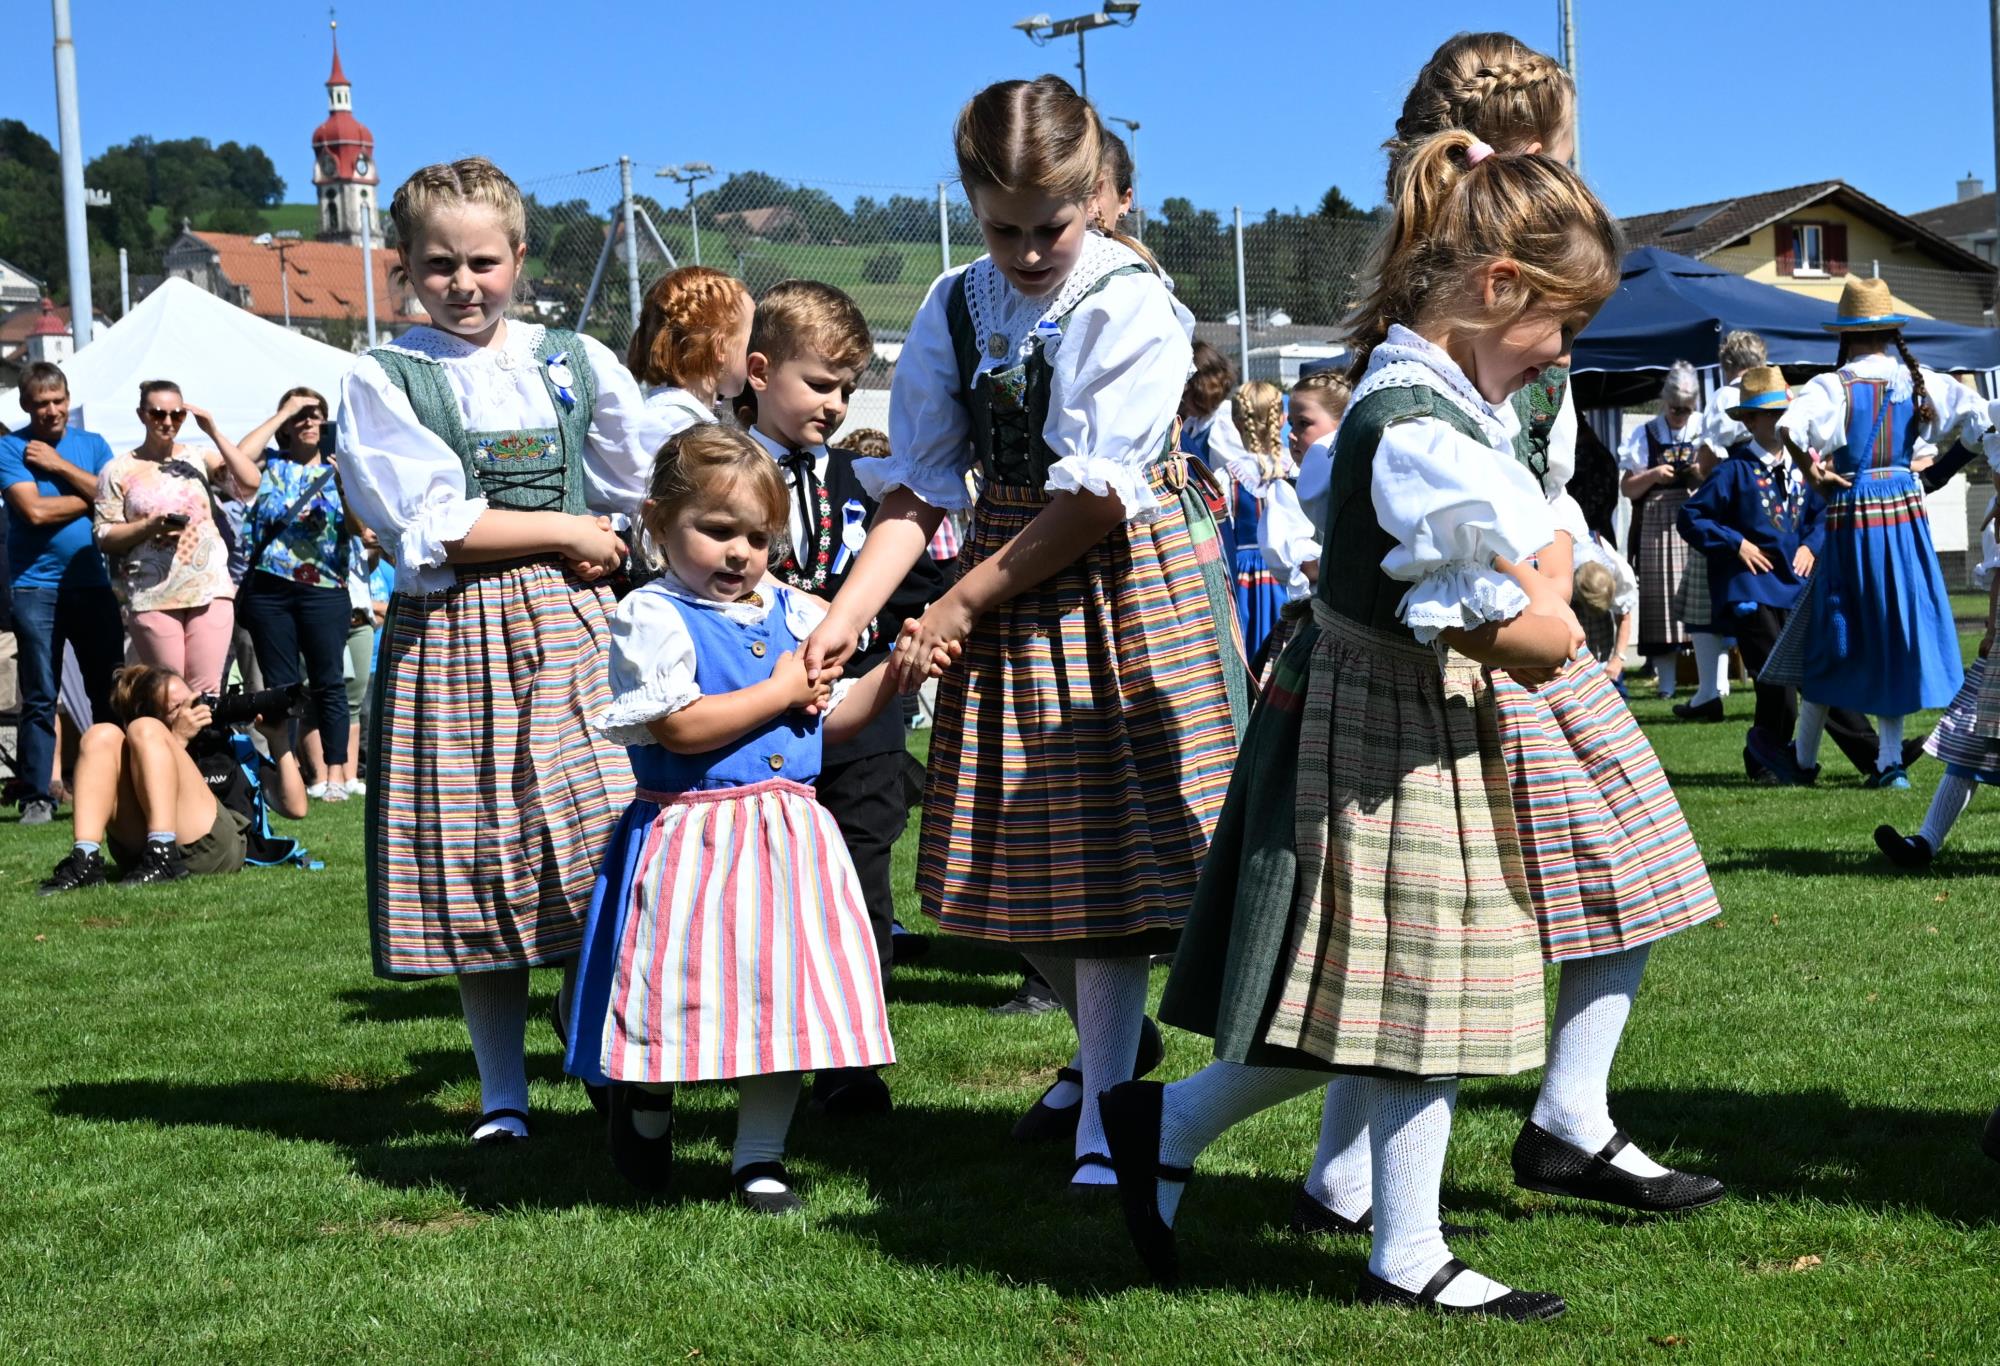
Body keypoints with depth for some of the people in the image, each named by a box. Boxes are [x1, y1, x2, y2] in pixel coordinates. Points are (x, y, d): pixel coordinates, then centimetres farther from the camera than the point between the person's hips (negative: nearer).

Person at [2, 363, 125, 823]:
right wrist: (90, 498, -4)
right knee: (40, 699, -2)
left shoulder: (92, 444, 11)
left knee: (110, 694, 4)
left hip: (92, 585, 3)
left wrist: (60, 465, -9)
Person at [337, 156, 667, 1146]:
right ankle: (502, 1096, 16)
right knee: (474, 866, 3)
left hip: (568, 629, 2)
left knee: (590, 861, -4)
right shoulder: (384, 379, 1)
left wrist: (615, 545, 2)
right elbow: (431, 525, -9)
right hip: (450, 641, -2)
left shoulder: (574, 363, 10)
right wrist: (565, 530, -7)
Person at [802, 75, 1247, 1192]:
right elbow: (919, 488, 0)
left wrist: (958, 607, -14)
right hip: (1005, 581, 6)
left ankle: (1106, 1117, -1)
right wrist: (849, 615, -15)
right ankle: (1107, 1046, 35)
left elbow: (1096, 497, -17)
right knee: (1021, 848, 11)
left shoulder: (1130, 305, -14)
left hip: (1126, 584, -5)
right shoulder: (955, 311, 3)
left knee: (1107, 839, -7)